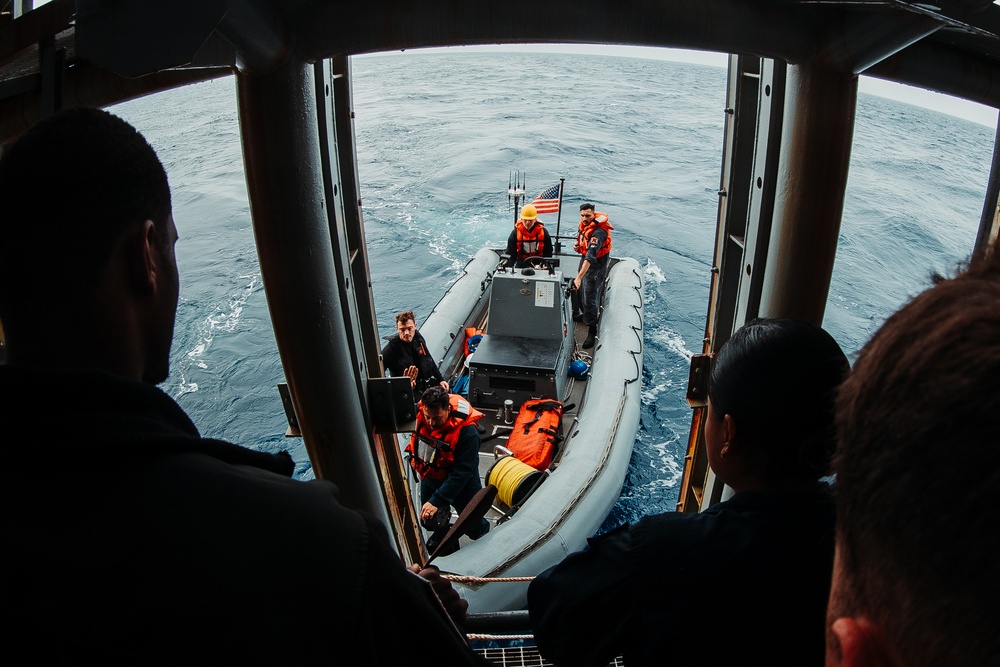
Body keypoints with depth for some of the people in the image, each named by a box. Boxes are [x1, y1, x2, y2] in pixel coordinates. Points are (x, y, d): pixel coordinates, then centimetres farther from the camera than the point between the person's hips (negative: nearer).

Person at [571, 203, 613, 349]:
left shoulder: (598, 232, -33)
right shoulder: (584, 224, -5)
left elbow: (591, 256, -42)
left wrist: (579, 277, -49)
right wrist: (578, 246, -5)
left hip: (596, 265, -9)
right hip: (585, 260, 9)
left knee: (590, 297, -10)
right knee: (579, 291, 22)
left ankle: (592, 331, -1)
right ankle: (584, 315, 47)